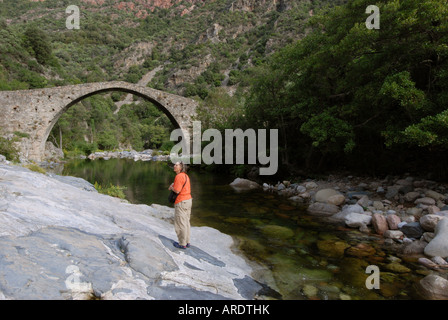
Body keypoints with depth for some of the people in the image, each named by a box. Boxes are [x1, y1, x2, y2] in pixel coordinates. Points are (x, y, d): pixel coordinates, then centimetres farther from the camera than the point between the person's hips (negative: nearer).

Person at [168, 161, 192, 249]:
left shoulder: (179, 176, -17)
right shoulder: (186, 176, 13)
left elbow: (177, 191, -21)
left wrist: (171, 186, -2)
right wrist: (173, 186, 10)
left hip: (181, 202, -9)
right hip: (188, 200, 9)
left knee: (180, 224, 1)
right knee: (186, 222, 15)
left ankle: (182, 244, 8)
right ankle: (187, 242, 23)